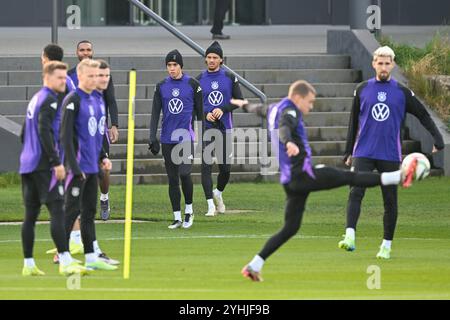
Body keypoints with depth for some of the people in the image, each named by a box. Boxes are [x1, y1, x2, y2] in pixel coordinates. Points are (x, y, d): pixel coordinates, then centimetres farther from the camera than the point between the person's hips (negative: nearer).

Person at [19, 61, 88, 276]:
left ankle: (28, 264, 12)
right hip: (43, 166, -10)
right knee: (57, 211, -13)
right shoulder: (49, 100, -10)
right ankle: (65, 262, -21)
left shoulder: (35, 100, 19)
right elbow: (45, 132, -21)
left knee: (30, 214, 10)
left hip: (27, 164, 10)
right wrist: (56, 162, -20)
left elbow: (24, 134, 25)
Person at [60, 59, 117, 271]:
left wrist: (102, 157, 13)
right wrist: (74, 167, -20)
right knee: (72, 210, -5)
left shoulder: (94, 101, 14)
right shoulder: (72, 101, -11)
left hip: (92, 166, 8)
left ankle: (91, 258, 12)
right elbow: (66, 136, -16)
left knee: (89, 212, 9)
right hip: (78, 166, -8)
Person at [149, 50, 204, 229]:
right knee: (172, 179, 4)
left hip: (187, 137, -3)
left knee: (184, 174, -14)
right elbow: (155, 113, 8)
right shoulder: (161, 87, 8)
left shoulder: (192, 85, 0)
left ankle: (189, 210, 7)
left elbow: (200, 112, 5)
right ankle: (177, 218, 10)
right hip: (167, 139, 3)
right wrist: (152, 138, 1)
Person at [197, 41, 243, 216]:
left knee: (225, 167, 3)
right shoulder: (199, 80, 4)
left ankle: (218, 193, 32)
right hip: (206, 128, -1)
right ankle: (211, 204, -10)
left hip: (225, 127, 1)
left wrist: (223, 109, -13)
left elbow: (239, 100, 2)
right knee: (206, 165, -11)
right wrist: (205, 114, -14)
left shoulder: (230, 77, 4)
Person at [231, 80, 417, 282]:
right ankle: (398, 177, -15)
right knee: (349, 177, -10)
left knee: (290, 227, 8)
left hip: (290, 180, 9)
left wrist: (245, 105, 66)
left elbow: (261, 110, 43)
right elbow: (284, 128, -32)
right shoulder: (289, 111, -9)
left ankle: (254, 266, 3)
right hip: (303, 173, -9)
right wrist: (289, 143, -55)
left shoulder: (274, 110, 20)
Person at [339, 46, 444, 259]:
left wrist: (437, 137, -5)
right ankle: (349, 237, -27)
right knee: (355, 192, -17)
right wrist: (348, 152, 15)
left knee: (390, 200, 3)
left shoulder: (402, 92, 3)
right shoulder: (362, 90, 6)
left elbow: (423, 115, 8)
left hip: (390, 155, 0)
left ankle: (387, 245, 13)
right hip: (363, 152, 0)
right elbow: (354, 122, 14)